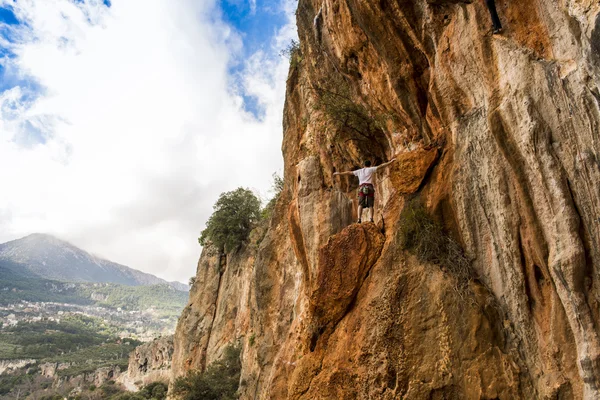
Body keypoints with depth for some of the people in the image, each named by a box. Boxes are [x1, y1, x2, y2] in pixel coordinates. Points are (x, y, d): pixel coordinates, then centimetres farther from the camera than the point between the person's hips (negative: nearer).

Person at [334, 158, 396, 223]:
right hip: (370, 188, -1)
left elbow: (349, 172, 29)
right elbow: (381, 166, 8)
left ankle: (359, 219, -23)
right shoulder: (371, 169, 14)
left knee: (360, 204, -5)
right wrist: (390, 161, 10)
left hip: (362, 188, 1)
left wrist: (339, 173, 40)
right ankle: (371, 219, -18)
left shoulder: (359, 171, 22)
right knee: (370, 205, -1)